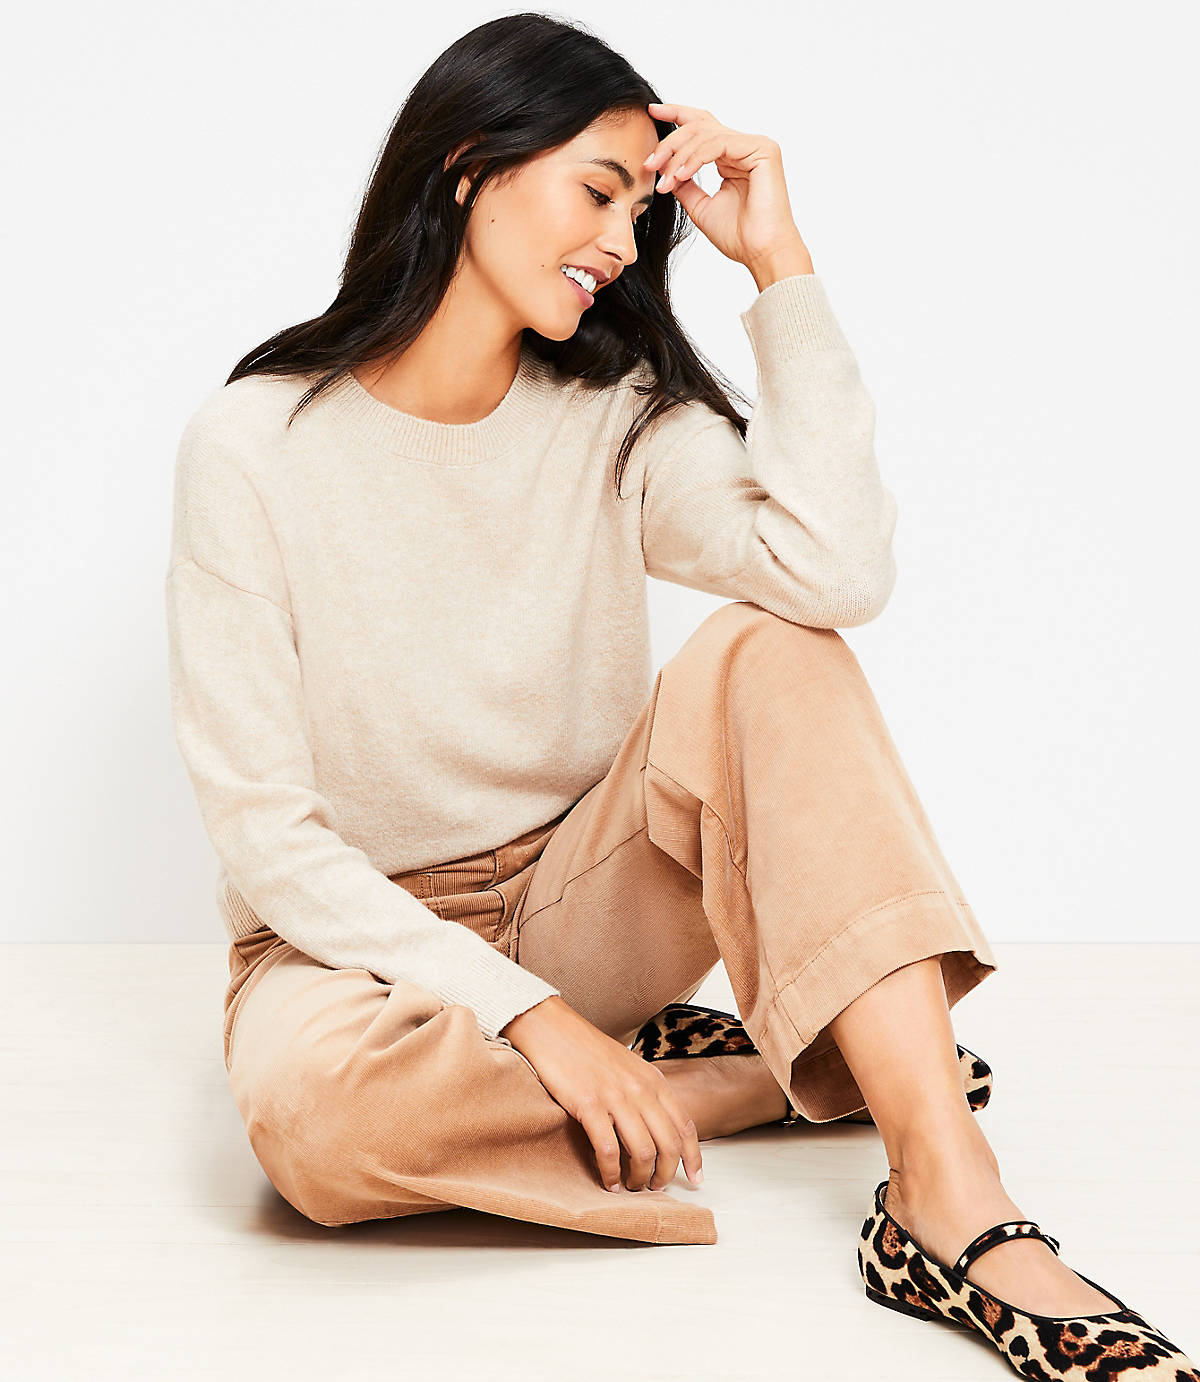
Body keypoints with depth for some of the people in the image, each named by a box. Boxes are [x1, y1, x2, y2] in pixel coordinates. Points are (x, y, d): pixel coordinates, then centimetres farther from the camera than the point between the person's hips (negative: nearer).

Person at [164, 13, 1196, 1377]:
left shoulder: (611, 418, -3)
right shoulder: (255, 445, -13)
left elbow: (839, 575, -23)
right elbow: (263, 829, -16)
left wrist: (782, 265, -17)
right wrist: (533, 1016, -25)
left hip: (580, 900, 3)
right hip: (357, 939, -3)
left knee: (771, 650, -24)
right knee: (311, 1106, -39)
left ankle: (949, 1184, -31)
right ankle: (769, 1084, -16)